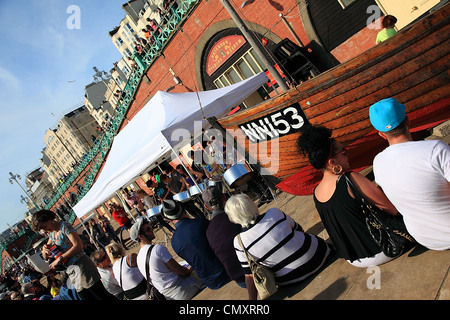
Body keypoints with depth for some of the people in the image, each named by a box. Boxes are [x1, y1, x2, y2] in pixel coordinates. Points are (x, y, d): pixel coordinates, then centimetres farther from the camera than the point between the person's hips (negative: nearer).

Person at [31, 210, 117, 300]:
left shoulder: (64, 226, -7)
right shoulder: (51, 233, 16)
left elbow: (78, 246, -16)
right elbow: (45, 256, 21)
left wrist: (59, 259, -15)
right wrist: (45, 249, -2)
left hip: (81, 265, -8)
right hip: (71, 272, 8)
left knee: (103, 296, -8)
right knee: (87, 297, 9)